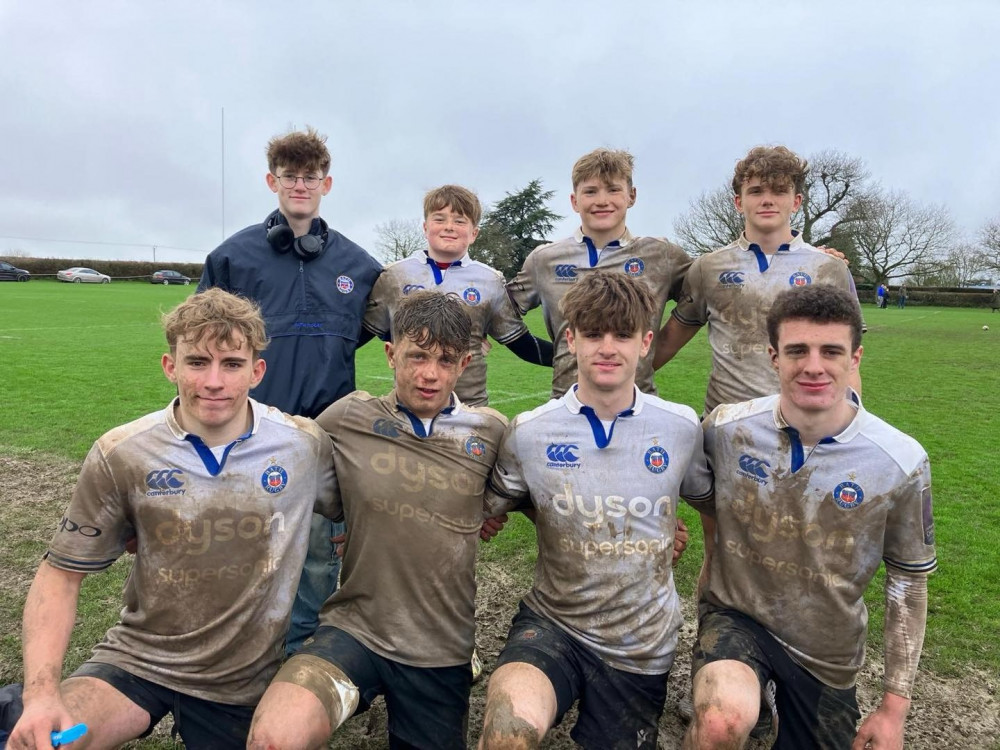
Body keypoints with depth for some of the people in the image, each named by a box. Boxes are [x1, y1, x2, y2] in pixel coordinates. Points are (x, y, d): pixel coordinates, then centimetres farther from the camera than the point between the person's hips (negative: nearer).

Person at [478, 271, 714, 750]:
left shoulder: (683, 428, -6)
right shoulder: (528, 433, -10)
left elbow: (709, 501, 12)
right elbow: (485, 513, 3)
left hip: (643, 645, 3)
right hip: (553, 624, -2)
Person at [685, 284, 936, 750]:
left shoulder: (901, 463, -15)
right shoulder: (725, 427, -15)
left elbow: (908, 582, -3)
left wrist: (895, 706, 0)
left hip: (826, 654, 2)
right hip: (735, 616, -1)